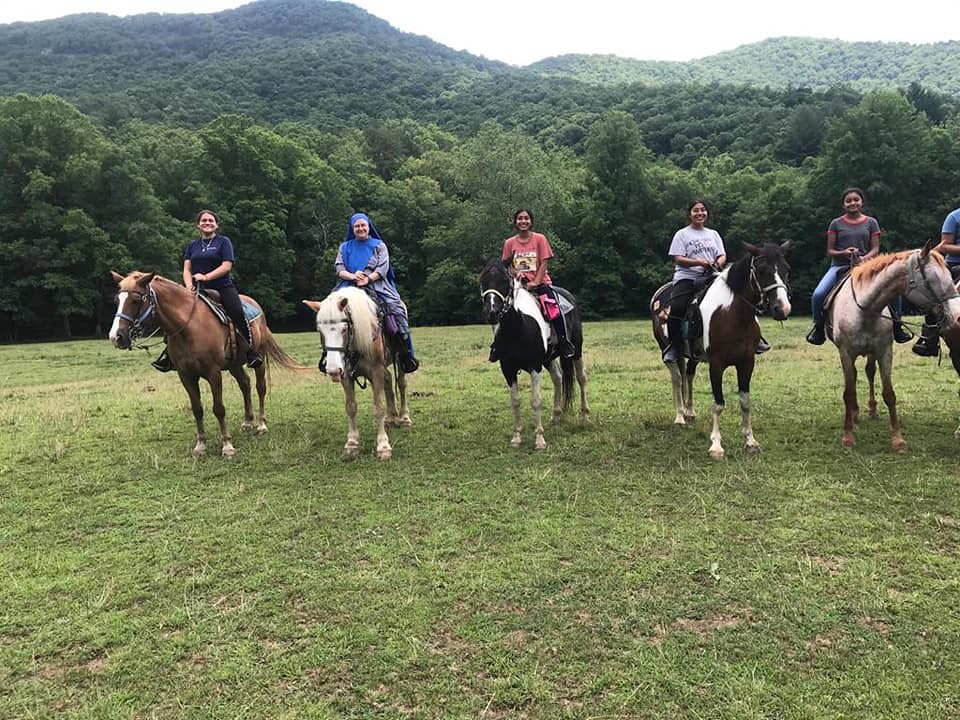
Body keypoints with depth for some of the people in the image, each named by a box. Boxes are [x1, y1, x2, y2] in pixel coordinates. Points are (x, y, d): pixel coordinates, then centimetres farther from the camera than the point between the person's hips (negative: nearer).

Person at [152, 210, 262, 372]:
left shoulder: (224, 241, 6)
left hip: (223, 287, -4)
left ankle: (252, 352, -20)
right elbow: (187, 269, 10)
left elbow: (226, 266, -6)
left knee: (238, 313, -27)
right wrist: (189, 285, -10)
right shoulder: (192, 245, 18)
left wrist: (206, 276, -17)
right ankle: (169, 354, 2)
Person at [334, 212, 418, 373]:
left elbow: (382, 269, 0)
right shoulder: (345, 247, 18)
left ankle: (407, 355, -20)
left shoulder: (379, 245, 13)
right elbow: (339, 269, 6)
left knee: (397, 307, -26)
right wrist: (352, 276, -16)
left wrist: (367, 279, -18)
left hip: (376, 286, -1)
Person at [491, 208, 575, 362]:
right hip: (518, 284, 2)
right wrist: (515, 273, -14)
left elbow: (544, 263, -3)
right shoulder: (509, 243, 7)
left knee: (554, 306, -25)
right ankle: (498, 343, 2)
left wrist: (535, 282, -15)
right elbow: (506, 265, 9)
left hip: (540, 282, -2)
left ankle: (564, 341, -11)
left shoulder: (540, 239, 2)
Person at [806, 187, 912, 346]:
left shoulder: (871, 223, 8)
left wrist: (864, 258, -19)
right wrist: (843, 253, -16)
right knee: (818, 294, -26)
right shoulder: (836, 224, 6)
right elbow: (829, 251, 5)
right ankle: (819, 327, 0)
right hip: (839, 266, -1)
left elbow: (875, 249, 3)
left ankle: (897, 326, 4)